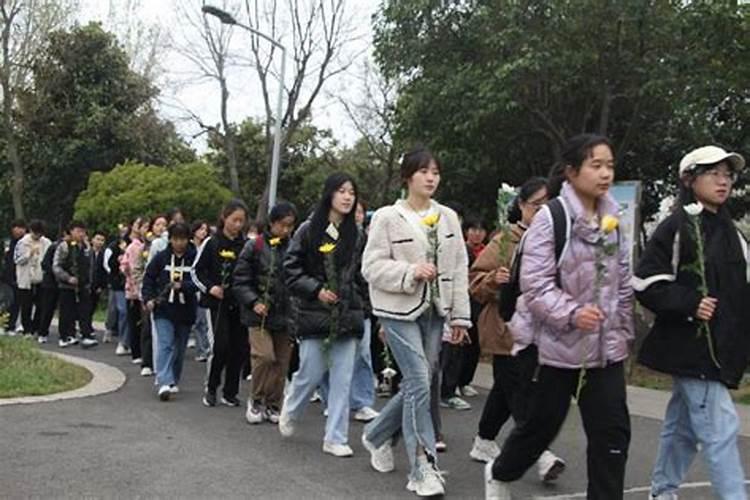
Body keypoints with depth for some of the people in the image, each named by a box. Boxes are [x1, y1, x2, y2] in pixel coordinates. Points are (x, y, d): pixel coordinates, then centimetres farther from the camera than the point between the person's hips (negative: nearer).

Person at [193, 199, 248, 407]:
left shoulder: (246, 245, 5)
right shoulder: (212, 243, -1)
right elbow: (196, 271, 4)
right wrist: (209, 287, -11)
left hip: (240, 304, 3)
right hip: (217, 303, -3)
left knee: (239, 348, 3)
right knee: (220, 346, -10)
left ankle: (230, 392, 17)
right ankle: (211, 388, 11)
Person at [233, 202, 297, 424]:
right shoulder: (255, 246, -2)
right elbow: (240, 281, 0)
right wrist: (254, 302, -13)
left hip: (285, 314, 3)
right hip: (259, 314, -3)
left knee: (282, 361, 6)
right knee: (264, 356, -13)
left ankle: (273, 405, 21)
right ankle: (255, 401, 9)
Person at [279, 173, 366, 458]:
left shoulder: (356, 235, 6)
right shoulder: (309, 230, -3)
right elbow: (291, 270, -2)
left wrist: (354, 296, 3)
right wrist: (316, 290, -12)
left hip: (348, 315, 3)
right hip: (314, 314, -3)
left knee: (343, 378, 1)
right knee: (312, 373, 2)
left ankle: (335, 439, 11)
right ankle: (290, 412, 34)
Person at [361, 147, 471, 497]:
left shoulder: (448, 217, 9)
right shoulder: (387, 217, -5)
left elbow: (459, 268, 9)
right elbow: (372, 266, -8)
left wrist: (460, 315, 5)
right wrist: (411, 272, -22)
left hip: (435, 311, 5)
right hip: (400, 311, -5)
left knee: (417, 385, 9)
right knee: (419, 384, -11)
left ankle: (377, 435, 34)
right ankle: (423, 468, 0)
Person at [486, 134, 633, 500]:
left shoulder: (612, 220, 8)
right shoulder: (550, 218, -12)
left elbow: (623, 284, 14)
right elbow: (535, 284, -17)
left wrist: (623, 332, 12)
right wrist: (572, 313, -30)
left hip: (605, 347, 5)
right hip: (557, 344, -5)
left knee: (612, 432, -1)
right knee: (542, 423, 11)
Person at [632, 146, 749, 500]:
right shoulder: (676, 227, -8)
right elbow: (645, 283, -12)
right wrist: (690, 304, -20)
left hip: (719, 346, 7)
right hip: (690, 345, -7)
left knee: (683, 424, 17)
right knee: (719, 427, -9)